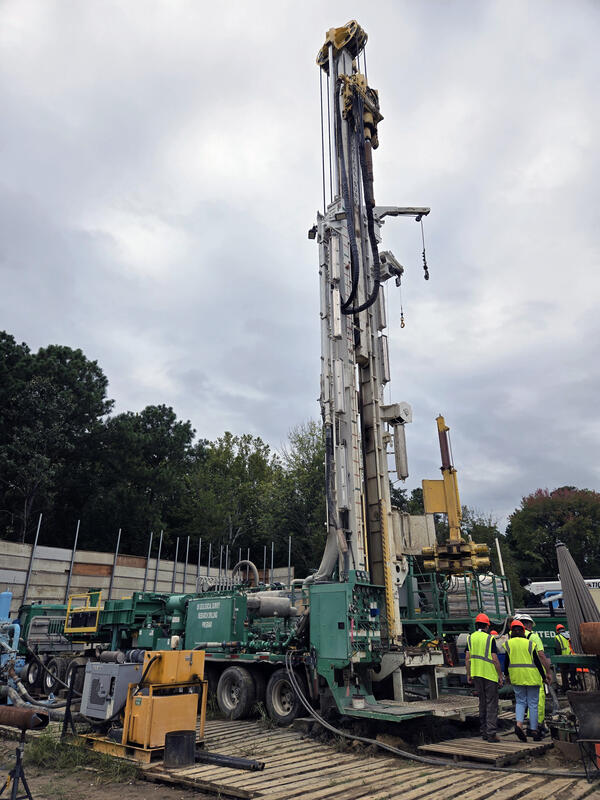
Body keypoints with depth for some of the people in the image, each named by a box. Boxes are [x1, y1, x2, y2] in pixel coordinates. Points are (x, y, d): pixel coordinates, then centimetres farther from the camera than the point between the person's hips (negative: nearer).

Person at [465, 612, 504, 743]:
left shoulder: (470, 638, 5)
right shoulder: (490, 638, -9)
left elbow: (467, 658, 3)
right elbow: (495, 659, -12)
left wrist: (468, 675, 9)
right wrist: (500, 676, -3)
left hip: (476, 675, 5)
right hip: (490, 674, -5)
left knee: (482, 703, 15)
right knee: (491, 704, 2)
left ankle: (483, 732, 19)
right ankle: (491, 734, -2)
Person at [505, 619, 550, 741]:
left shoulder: (508, 644, 0)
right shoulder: (530, 643, -5)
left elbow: (506, 662, 1)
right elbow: (537, 661, -5)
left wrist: (507, 675, 15)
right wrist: (544, 676, 6)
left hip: (516, 678, 1)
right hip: (531, 677, -1)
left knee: (520, 702, 11)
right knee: (533, 704, 9)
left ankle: (519, 724, -9)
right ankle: (534, 730, 13)